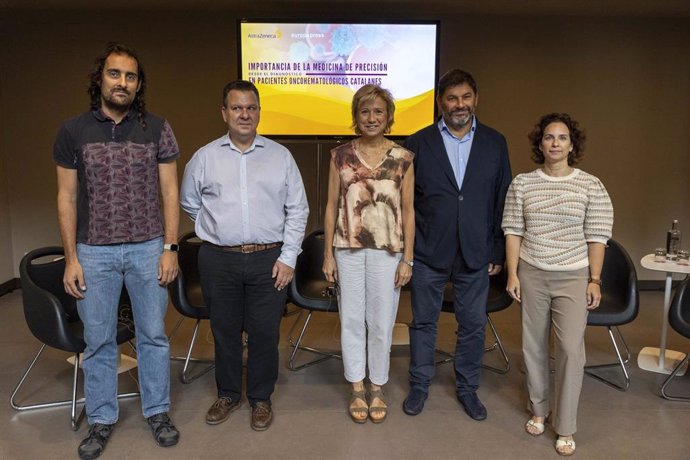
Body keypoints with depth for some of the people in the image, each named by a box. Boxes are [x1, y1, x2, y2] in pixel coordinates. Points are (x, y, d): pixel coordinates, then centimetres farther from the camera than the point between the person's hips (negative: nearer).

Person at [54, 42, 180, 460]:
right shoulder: (73, 131, 2)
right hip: (94, 252, 1)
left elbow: (170, 191, 1)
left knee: (153, 335, 10)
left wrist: (170, 248, -4)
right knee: (98, 342, 11)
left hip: (147, 249, 0)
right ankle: (101, 421, 28)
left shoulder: (157, 129, 1)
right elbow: (67, 197, 3)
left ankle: (158, 412, 27)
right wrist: (71, 258, -1)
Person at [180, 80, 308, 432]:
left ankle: (261, 399, 26)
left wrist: (288, 257, -4)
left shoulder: (280, 156, 3)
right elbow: (188, 202, 17)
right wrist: (217, 230, 13)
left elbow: (297, 210, 2)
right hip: (219, 261, 1)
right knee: (224, 331, 13)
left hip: (269, 260, 0)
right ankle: (227, 395, 33)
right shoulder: (205, 157, 4)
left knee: (265, 333, 6)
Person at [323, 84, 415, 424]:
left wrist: (407, 258, -2)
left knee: (381, 322, 8)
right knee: (351, 319, 10)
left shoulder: (402, 158, -1)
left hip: (387, 250, -1)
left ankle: (377, 389, 28)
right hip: (348, 249, 1)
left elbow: (408, 211, 1)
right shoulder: (341, 155, 2)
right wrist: (328, 254, 2)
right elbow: (332, 206, 4)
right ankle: (357, 389, 27)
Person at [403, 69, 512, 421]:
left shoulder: (494, 143, 4)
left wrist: (498, 251, 3)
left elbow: (502, 200, 5)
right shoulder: (419, 143, -1)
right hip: (428, 253, -1)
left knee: (473, 325, 11)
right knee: (423, 322, 11)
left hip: (475, 254, 2)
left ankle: (467, 388, 31)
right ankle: (419, 385, 30)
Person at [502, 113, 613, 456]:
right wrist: (512, 274, -2)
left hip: (573, 277, -1)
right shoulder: (522, 183, 1)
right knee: (534, 344, 10)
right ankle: (538, 409, 31)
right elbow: (513, 231, 2)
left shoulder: (591, 185, -3)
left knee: (571, 348, -4)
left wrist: (594, 280, -4)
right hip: (531, 274, 2)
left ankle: (565, 428, 12)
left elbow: (597, 236, -2)